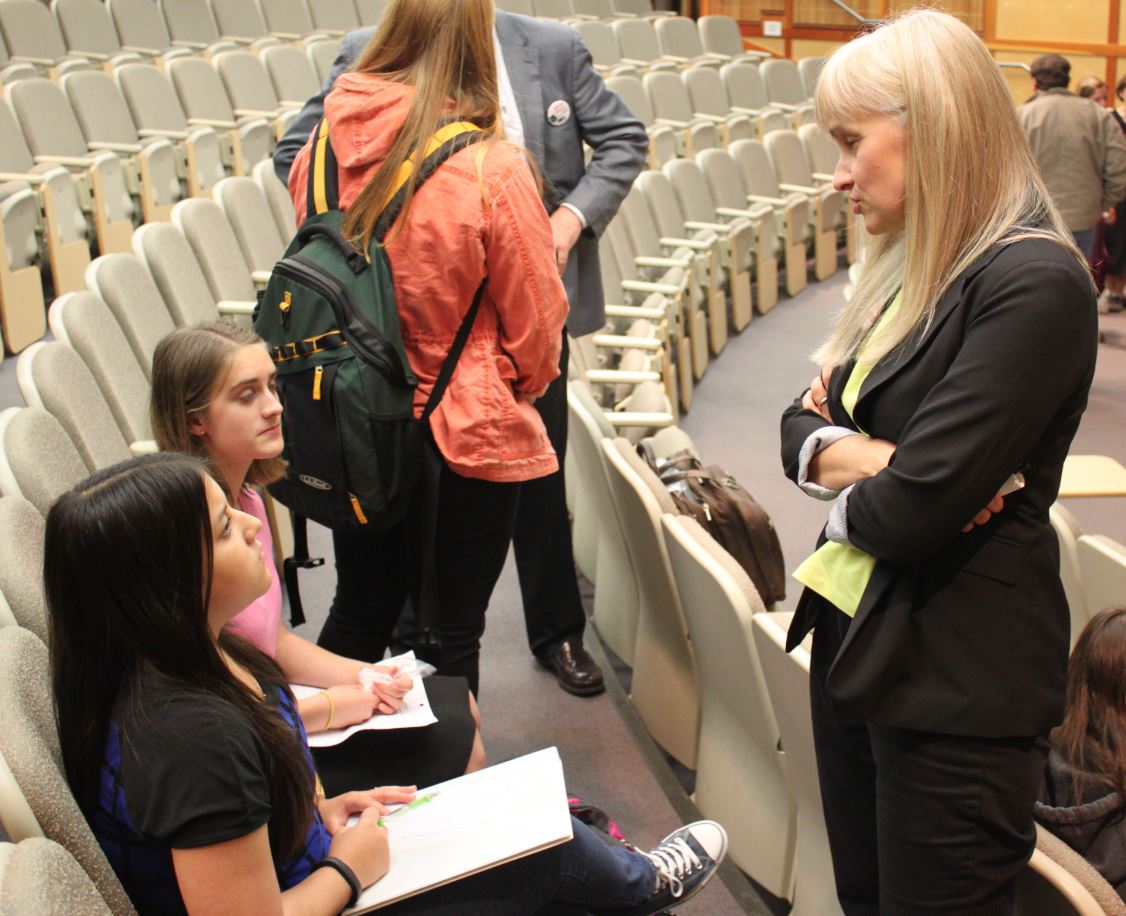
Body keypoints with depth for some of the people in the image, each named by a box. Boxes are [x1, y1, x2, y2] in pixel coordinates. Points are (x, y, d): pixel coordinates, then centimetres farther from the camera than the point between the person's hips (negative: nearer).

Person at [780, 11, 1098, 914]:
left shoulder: (1035, 287, -21)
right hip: (858, 643, 9)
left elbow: (911, 511, -25)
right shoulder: (913, 271, 8)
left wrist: (844, 489, -3)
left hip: (955, 686, -8)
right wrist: (848, 452, -12)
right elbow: (803, 423, 11)